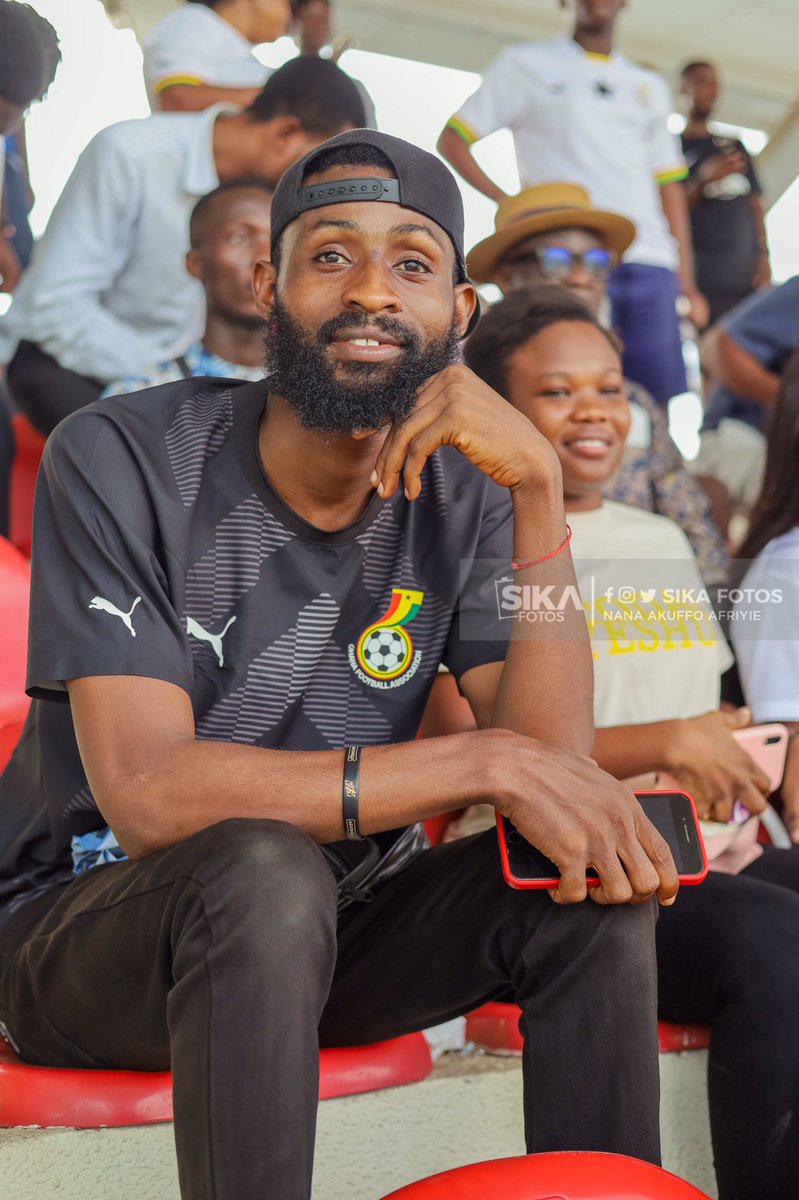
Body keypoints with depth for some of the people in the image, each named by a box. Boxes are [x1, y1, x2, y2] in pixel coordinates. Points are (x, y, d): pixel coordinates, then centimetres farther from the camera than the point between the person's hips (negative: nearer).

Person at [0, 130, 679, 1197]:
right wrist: (484, 760, -29)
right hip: (86, 935, -4)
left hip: (331, 933, 4)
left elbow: (549, 759, -14)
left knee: (598, 874, -17)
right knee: (265, 867, -35)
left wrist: (540, 487, -23)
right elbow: (147, 796, -26)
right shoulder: (123, 458, -16)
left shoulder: (461, 492, -3)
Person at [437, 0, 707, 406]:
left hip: (650, 265, 4)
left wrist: (687, 283, 11)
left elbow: (669, 188, 20)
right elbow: (452, 139, 9)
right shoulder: (526, 64, 11)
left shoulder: (650, 87, 22)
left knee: (666, 408, -2)